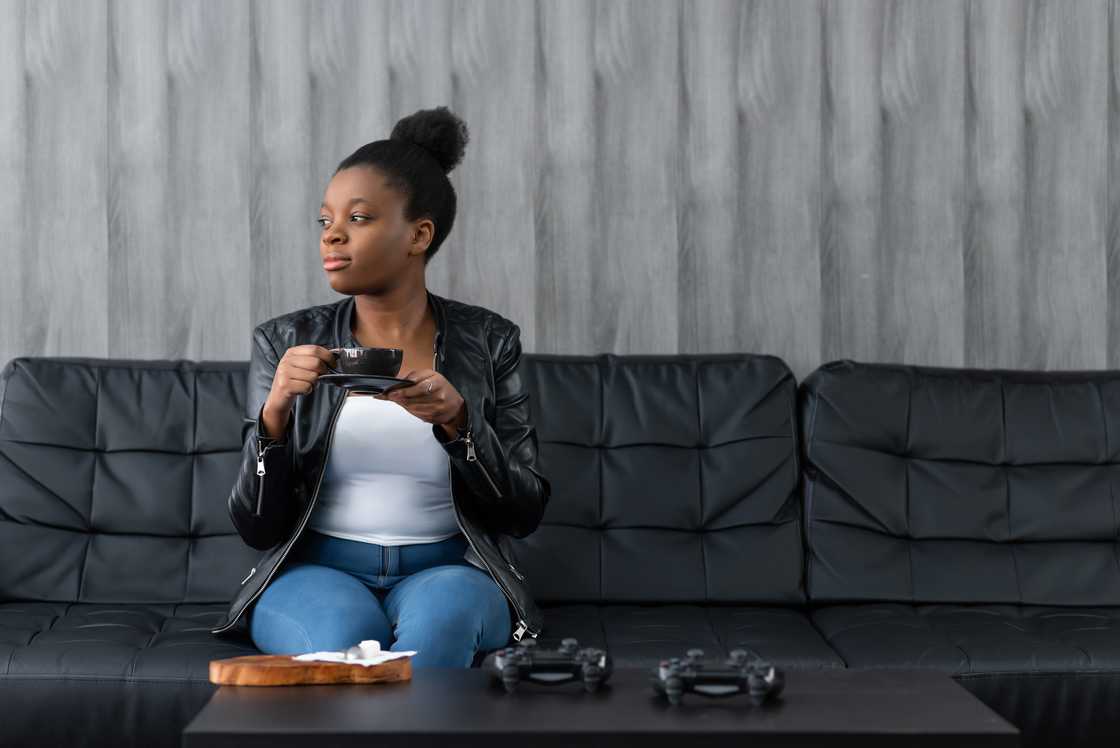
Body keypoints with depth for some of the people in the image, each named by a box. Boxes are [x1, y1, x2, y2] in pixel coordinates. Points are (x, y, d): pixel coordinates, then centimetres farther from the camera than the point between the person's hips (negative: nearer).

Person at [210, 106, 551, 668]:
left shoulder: (487, 342, 5)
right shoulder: (285, 343, 5)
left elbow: (524, 510, 1)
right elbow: (256, 525, 1)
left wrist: (456, 419, -17)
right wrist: (276, 411, -17)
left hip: (447, 573, 0)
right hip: (316, 573, 0)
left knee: (440, 615, -36)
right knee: (344, 631, -36)